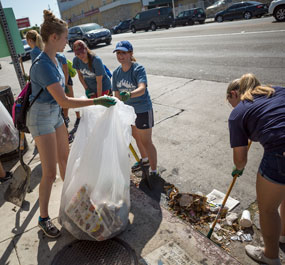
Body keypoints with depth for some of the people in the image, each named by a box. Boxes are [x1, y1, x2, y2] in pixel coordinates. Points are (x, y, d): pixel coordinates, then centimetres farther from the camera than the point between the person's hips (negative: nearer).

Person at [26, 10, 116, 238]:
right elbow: (64, 101, -33)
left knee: (64, 158, 21)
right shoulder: (43, 65, -29)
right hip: (41, 119, -9)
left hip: (55, 114, 9)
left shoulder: (53, 59, 1)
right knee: (50, 173, -4)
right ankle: (43, 218, 16)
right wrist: (96, 101, -32)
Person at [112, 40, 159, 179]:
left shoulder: (139, 69, -21)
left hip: (143, 110, -7)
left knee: (146, 141, 0)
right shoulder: (116, 72, -2)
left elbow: (142, 89, -38)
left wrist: (129, 94, -57)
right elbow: (117, 93, 4)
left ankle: (154, 172, 16)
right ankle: (145, 160, 48)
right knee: (136, 137, 23)